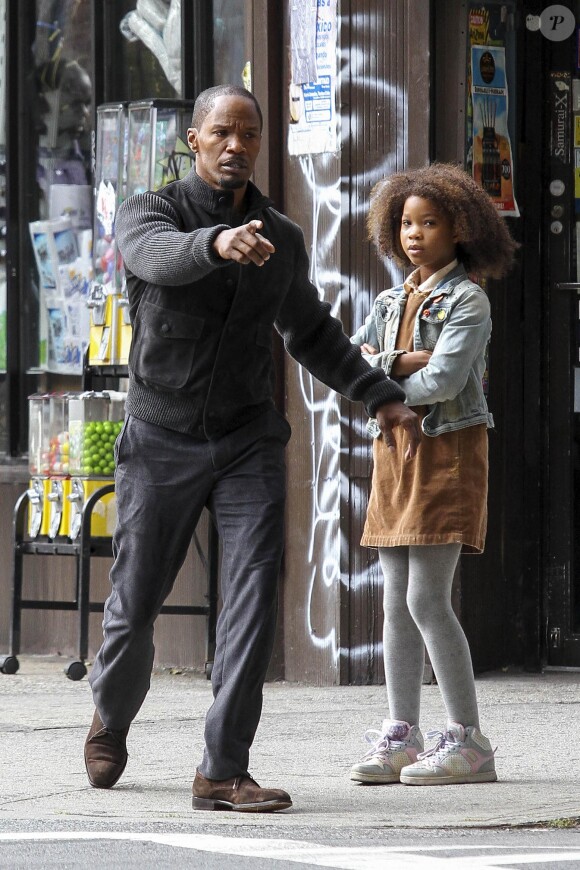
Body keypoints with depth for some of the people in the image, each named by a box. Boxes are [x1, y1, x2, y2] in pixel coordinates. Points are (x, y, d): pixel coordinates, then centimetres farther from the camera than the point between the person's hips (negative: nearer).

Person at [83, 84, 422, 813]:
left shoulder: (282, 240, 4)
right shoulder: (147, 214, -9)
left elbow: (311, 334, 20)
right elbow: (162, 258, -34)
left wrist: (381, 396, 10)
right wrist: (219, 244, -57)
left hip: (248, 443, 2)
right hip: (161, 444, -2)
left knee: (254, 591, -17)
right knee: (135, 606, 9)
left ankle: (223, 772, -17)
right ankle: (112, 719, 42)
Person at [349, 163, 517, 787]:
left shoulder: (467, 302, -6)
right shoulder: (391, 302, 15)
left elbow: (444, 379, -18)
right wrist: (398, 363, -13)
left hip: (448, 453, -7)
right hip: (395, 454, 7)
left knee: (427, 599, -13)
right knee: (396, 601, 6)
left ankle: (467, 742, -10)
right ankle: (401, 740, 9)